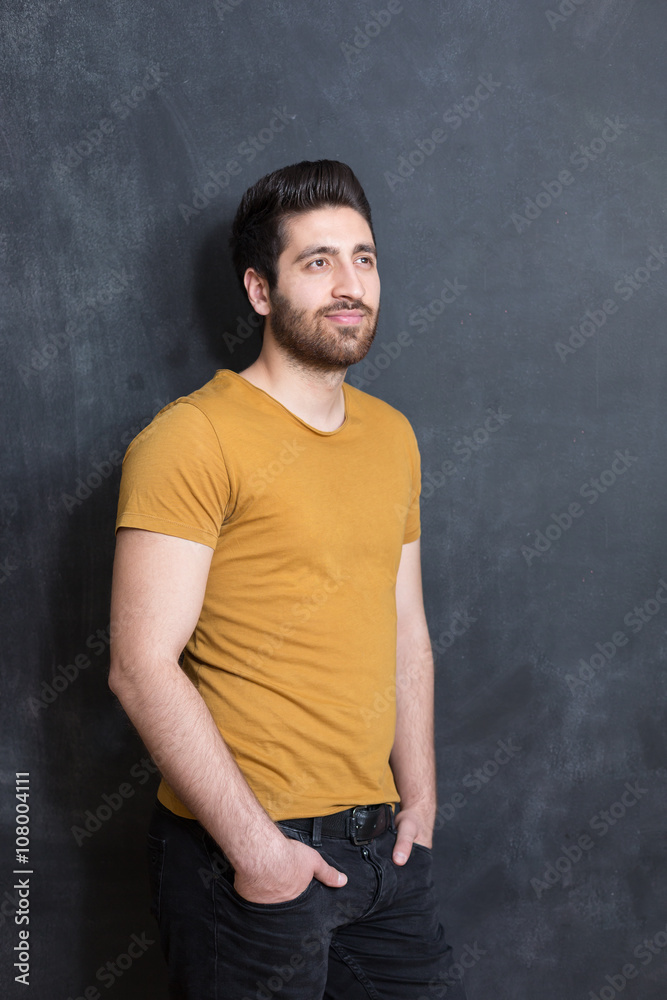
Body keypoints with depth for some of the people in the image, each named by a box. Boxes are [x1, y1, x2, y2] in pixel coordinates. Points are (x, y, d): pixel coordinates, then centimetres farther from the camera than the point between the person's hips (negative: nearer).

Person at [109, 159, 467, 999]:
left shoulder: (392, 436, 9)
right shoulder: (191, 438, -13)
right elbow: (143, 668, -18)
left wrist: (419, 799, 9)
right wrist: (254, 844, -17)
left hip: (381, 844, 7)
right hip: (241, 853, -6)